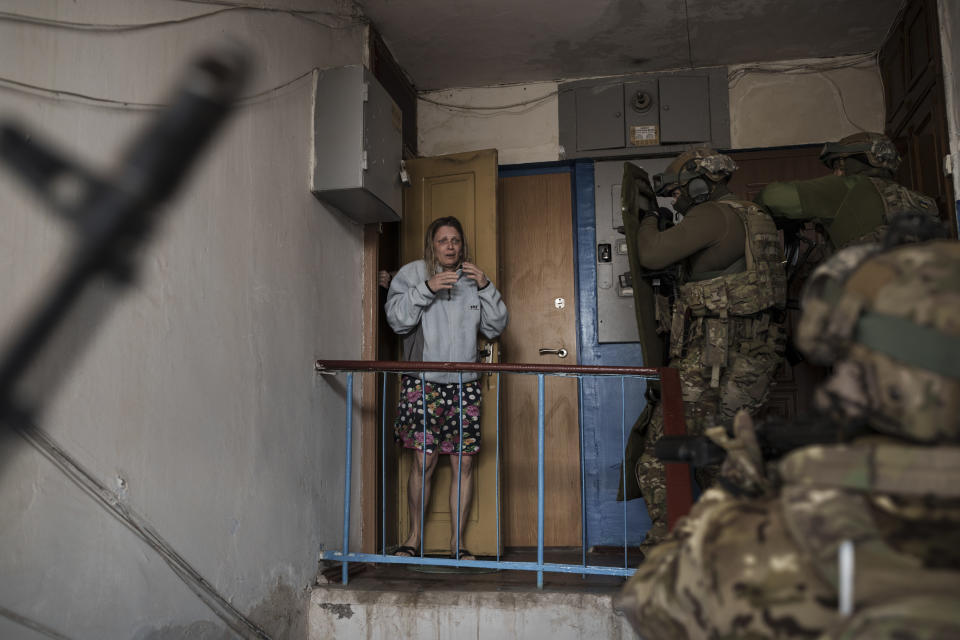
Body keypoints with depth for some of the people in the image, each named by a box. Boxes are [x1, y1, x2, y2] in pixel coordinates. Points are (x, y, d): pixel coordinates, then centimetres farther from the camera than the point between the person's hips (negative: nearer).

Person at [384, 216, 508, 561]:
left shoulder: (471, 279, 14)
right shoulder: (412, 273, 6)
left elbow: (496, 327, 9)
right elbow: (397, 319, -6)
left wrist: (486, 287, -3)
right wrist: (427, 288, -16)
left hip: (464, 383, 3)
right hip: (423, 380, -3)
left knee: (464, 462, 2)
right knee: (424, 460, -4)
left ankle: (458, 540, 14)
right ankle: (414, 537, 13)